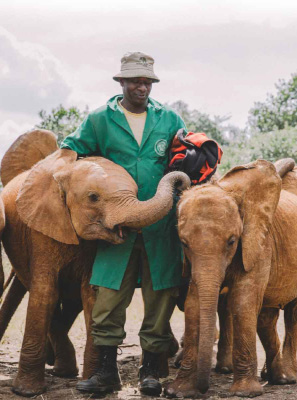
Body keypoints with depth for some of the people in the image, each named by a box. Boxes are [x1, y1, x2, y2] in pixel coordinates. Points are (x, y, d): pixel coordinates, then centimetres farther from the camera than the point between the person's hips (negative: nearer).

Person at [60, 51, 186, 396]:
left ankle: (150, 370, 14)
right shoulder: (99, 120, 8)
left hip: (161, 227, 1)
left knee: (160, 297, 3)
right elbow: (70, 148, 15)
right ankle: (106, 371, 7)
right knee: (108, 297, -4)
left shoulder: (169, 119, 12)